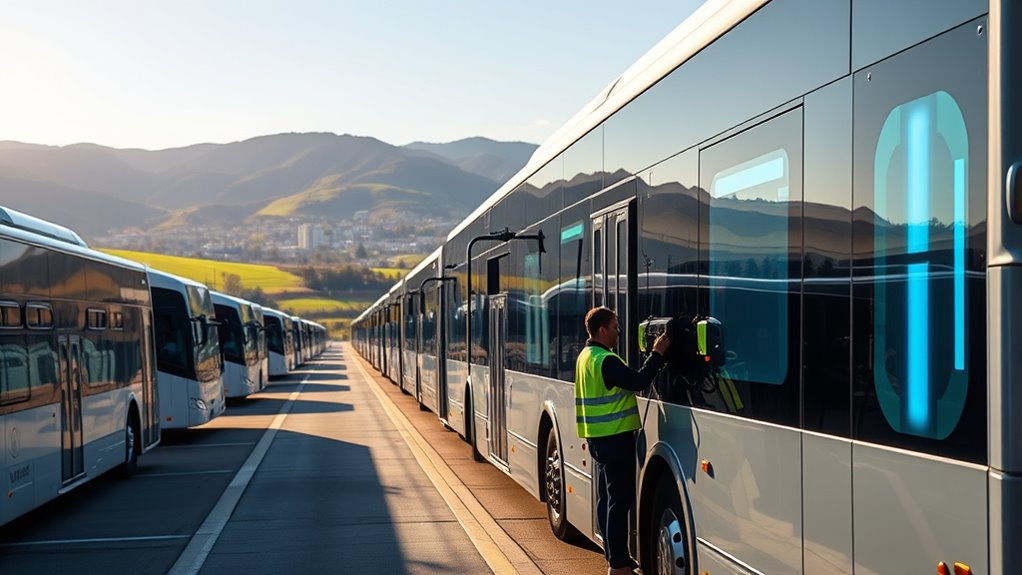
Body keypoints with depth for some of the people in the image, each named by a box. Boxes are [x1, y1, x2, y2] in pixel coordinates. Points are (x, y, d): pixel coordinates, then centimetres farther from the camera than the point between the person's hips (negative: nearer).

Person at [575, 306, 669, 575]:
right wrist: (657, 353, -16)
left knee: (606, 497, 15)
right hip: (614, 438, -10)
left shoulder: (586, 356, 13)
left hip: (598, 437, 10)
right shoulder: (606, 361, -19)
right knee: (620, 499, -6)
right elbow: (638, 382, -24)